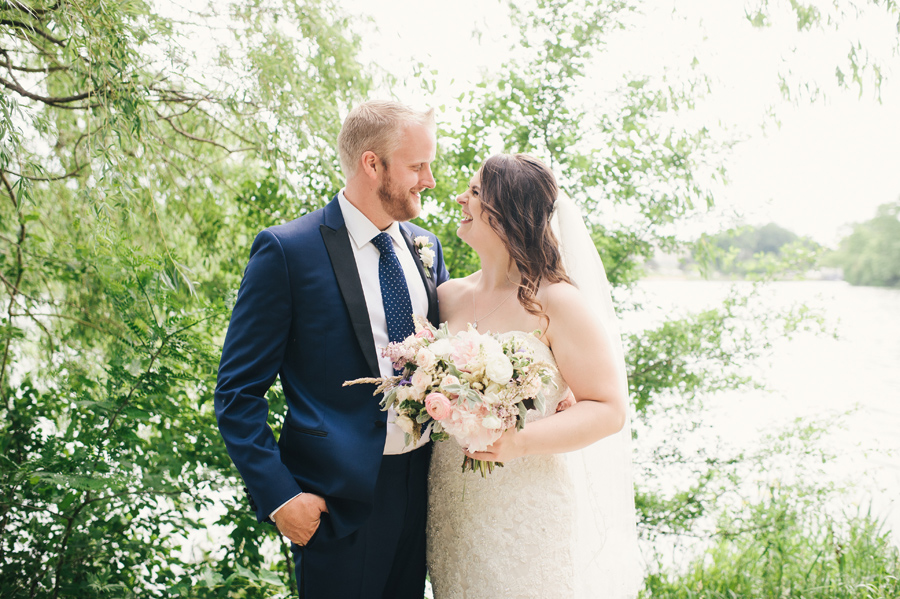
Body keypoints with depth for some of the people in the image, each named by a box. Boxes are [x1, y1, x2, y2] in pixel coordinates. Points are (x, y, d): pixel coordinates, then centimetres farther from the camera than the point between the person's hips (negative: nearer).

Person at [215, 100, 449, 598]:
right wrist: (278, 496, -18)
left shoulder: (426, 249, 5)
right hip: (337, 501, -6)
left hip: (422, 490, 6)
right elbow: (238, 393, -11)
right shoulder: (287, 251, -13)